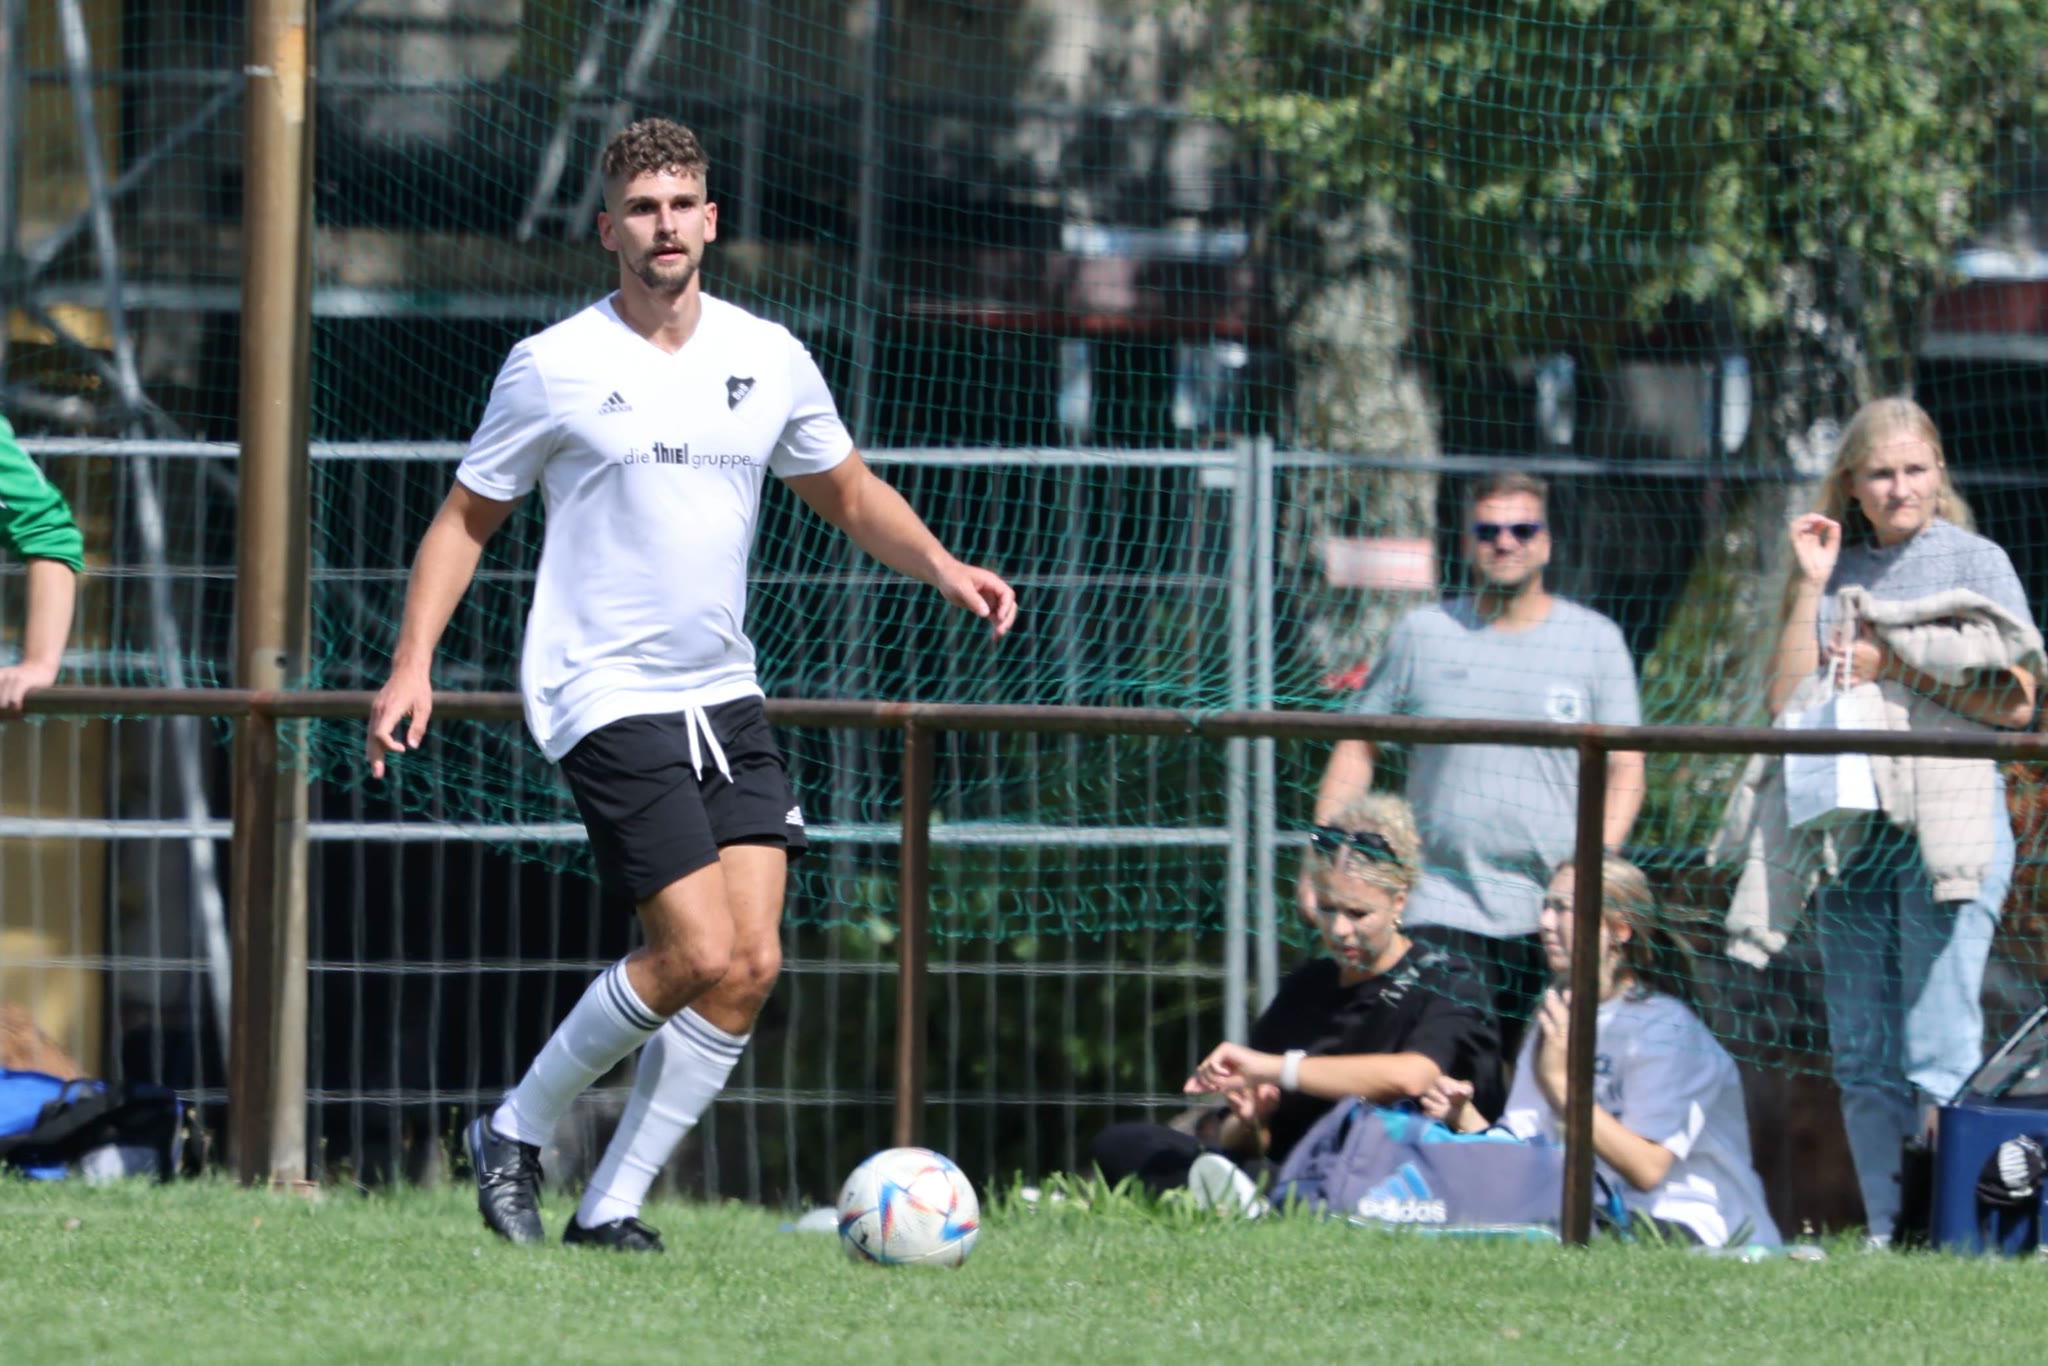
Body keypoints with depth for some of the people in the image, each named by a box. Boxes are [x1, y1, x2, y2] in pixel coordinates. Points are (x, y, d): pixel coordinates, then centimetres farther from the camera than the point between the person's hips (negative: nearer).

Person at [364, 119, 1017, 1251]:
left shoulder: (769, 360, 8)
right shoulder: (555, 368, -4)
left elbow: (849, 494, 22)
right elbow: (466, 518, 4)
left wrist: (940, 566, 3)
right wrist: (413, 663, -6)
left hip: (725, 700, 5)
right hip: (606, 697, -5)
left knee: (750, 966, -6)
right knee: (696, 955, -17)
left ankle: (612, 1203, 4)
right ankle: (516, 1134, 4)